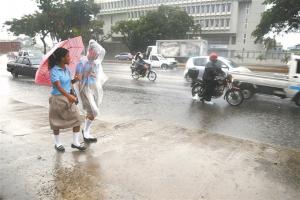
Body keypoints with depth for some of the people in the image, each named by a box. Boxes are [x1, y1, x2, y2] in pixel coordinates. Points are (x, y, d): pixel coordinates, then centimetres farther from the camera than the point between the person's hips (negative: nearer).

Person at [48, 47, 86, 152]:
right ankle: (57, 143, 27)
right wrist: (69, 96, -41)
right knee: (57, 122, 8)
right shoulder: (54, 71, -16)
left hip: (68, 97, 7)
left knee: (77, 118, 2)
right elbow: (58, 86, -28)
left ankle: (75, 142, 14)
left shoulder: (67, 69, 6)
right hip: (58, 98, -6)